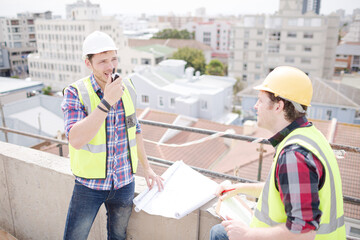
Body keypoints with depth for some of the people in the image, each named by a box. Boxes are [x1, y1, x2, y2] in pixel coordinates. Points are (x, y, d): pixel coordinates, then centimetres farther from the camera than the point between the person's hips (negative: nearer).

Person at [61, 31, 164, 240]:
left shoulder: (127, 89, -3)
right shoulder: (76, 93, -16)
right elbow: (76, 140, -30)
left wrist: (147, 168, 12)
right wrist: (106, 102, -35)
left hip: (124, 183, 3)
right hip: (90, 184, -3)